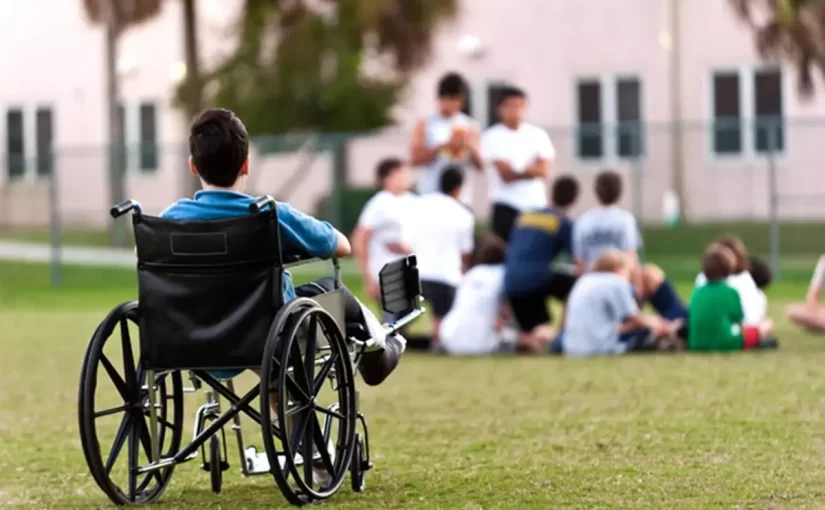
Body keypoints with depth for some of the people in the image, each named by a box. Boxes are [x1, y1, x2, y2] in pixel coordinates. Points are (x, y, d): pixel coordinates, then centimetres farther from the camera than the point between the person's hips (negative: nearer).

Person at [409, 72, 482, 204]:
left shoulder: (470, 127, 8)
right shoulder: (425, 125, 4)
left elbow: (479, 165, 5)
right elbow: (415, 158, -7)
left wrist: (469, 147, -15)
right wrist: (443, 146, -18)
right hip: (429, 197, -2)